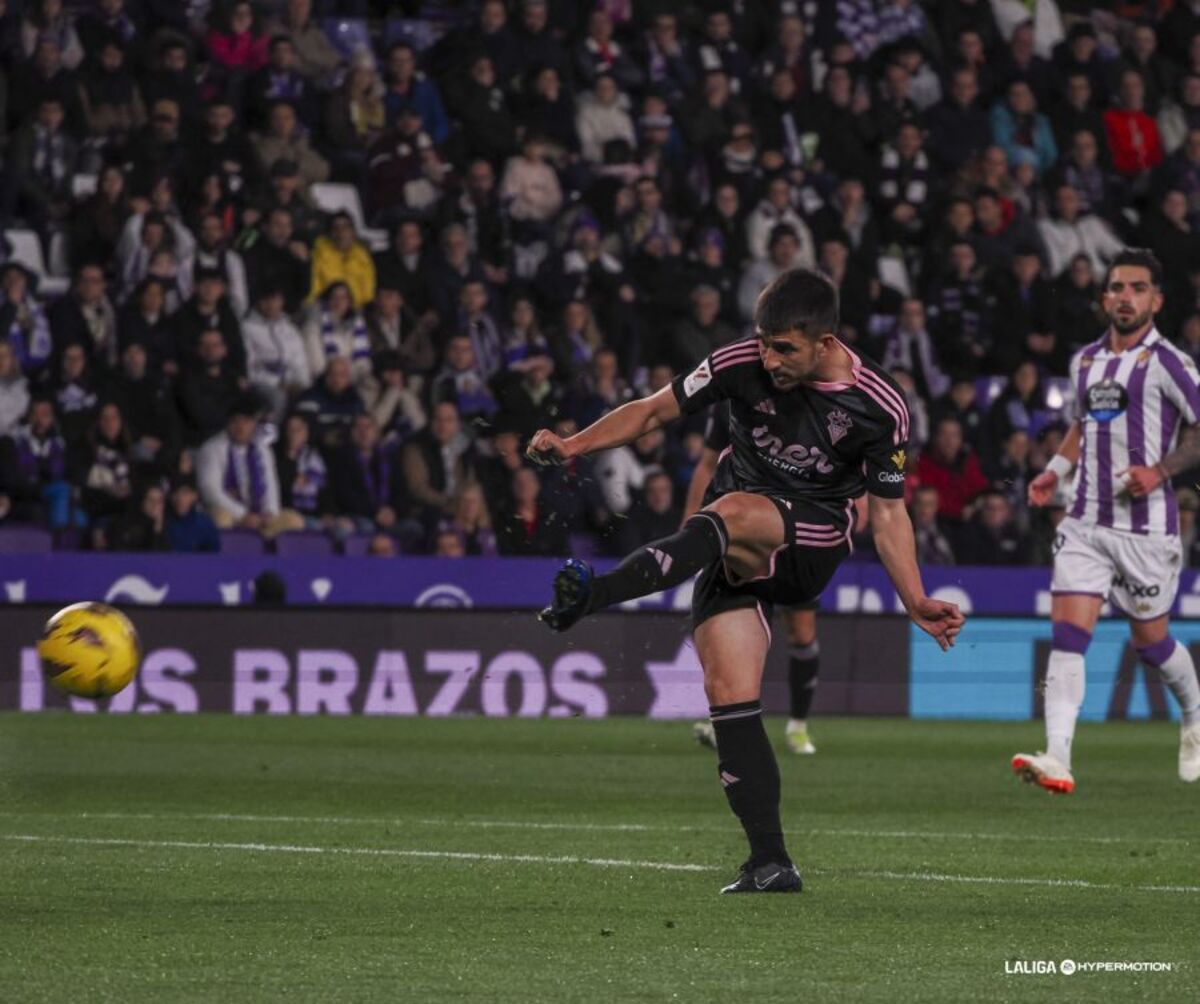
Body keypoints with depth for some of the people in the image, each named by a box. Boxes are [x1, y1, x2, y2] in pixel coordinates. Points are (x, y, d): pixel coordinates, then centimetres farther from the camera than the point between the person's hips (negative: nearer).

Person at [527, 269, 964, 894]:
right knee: (729, 694, -14)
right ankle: (770, 862, -11)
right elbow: (656, 410, 6)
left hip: (811, 544, -3)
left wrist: (917, 603, -7)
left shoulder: (878, 408, -8)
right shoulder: (743, 366, -5)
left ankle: (593, 595, -50)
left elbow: (888, 513, 2)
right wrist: (574, 445, -8)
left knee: (732, 513, -37)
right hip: (733, 553, 3)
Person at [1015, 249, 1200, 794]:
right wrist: (1057, 469, 11)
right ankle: (1058, 759, -19)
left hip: (1146, 523, -5)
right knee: (1066, 635, -11)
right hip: (1086, 520, 5)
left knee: (1150, 640, 8)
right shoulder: (1085, 360, 11)